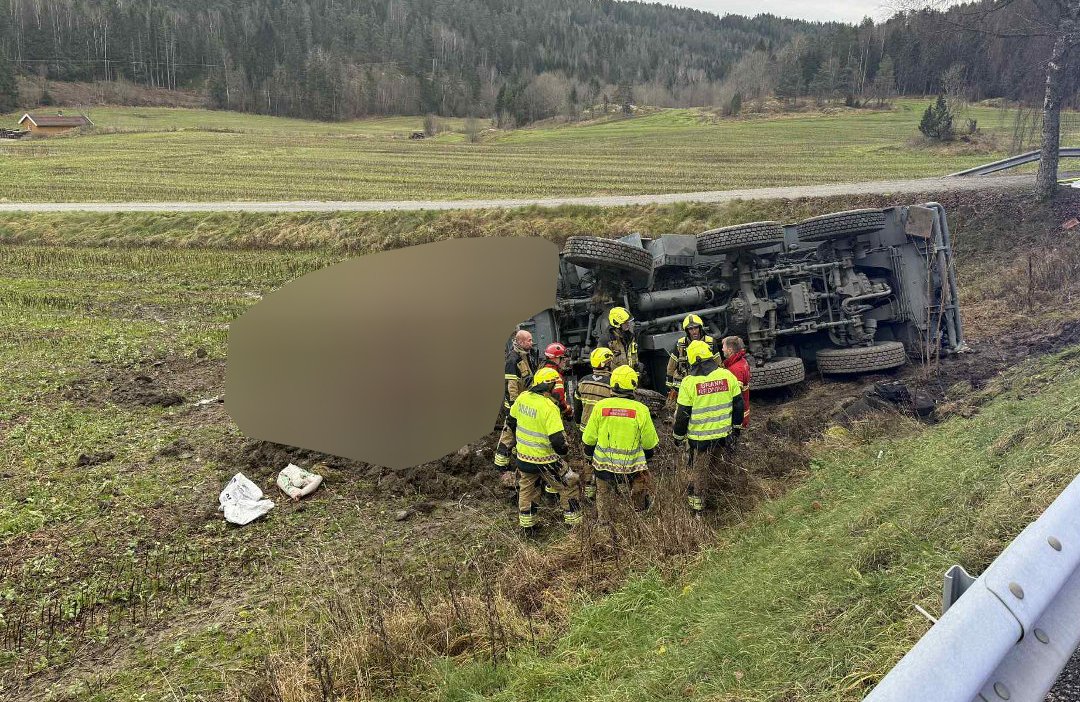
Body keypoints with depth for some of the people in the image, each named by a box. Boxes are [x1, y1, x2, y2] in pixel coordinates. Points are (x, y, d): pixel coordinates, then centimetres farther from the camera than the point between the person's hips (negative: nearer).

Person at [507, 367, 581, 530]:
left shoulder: (522, 398, -4)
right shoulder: (549, 408, -26)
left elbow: (511, 421, 11)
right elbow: (557, 440, -28)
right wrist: (564, 449, -7)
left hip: (523, 456, 6)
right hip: (544, 460, -6)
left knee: (527, 490, 23)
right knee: (569, 486, 12)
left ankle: (527, 525, 35)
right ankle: (574, 523, 20)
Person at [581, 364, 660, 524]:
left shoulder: (600, 406, -11)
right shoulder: (641, 410, -14)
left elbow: (589, 439, -1)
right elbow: (649, 443, -3)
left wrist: (589, 452, 18)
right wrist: (648, 455, 17)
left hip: (603, 464, 2)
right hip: (632, 467, -1)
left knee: (604, 495, 22)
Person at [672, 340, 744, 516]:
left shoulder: (689, 382, -15)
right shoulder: (727, 376, -5)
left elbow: (683, 414, -10)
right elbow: (738, 404, 4)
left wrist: (678, 437, 3)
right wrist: (736, 426, 19)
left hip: (699, 437, -3)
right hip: (723, 434, 3)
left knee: (699, 471, 12)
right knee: (711, 466, 22)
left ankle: (696, 508, 22)